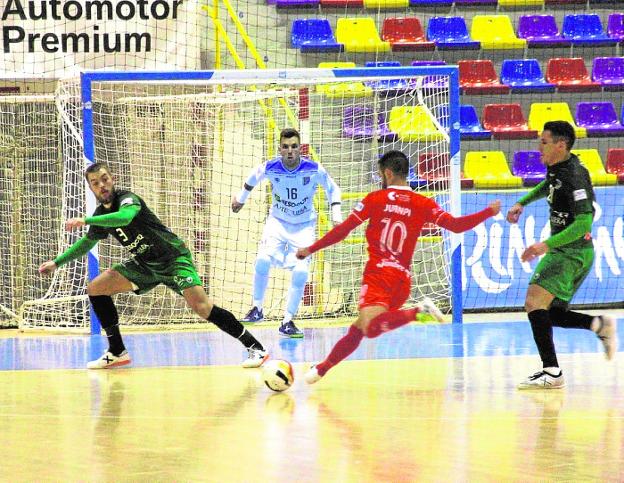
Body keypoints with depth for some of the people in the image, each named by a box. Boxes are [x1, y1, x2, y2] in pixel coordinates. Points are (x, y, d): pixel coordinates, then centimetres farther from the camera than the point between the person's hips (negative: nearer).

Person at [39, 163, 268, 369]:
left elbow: (124, 216, -45)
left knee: (201, 307, -25)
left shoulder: (127, 199, -20)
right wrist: (56, 262, 23)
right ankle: (117, 352, 8)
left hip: (173, 257, -8)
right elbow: (87, 242, 23)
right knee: (95, 288, 0)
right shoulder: (101, 214, 3)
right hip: (144, 264, 8)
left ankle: (255, 348, -20)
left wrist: (85, 221, -39)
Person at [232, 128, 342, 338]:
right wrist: (241, 198, 21)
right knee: (262, 260, -22)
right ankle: (257, 309, -2)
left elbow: (333, 189, -1)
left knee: (301, 272, -13)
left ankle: (288, 321, 2)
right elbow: (253, 178, 6)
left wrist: (336, 214, -11)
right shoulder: (270, 168, -18)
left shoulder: (314, 169, -21)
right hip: (278, 221, 1)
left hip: (304, 226, -1)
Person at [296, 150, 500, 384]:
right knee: (357, 329, 18)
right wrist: (489, 212, 15)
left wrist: (311, 249, 13)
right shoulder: (422, 204, 8)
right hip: (403, 279, 6)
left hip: (379, 272, -6)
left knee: (371, 328, -28)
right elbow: (455, 225, 1)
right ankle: (321, 369, 22)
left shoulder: (375, 199, 3)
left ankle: (419, 311, -38)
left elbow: (342, 230, 3)